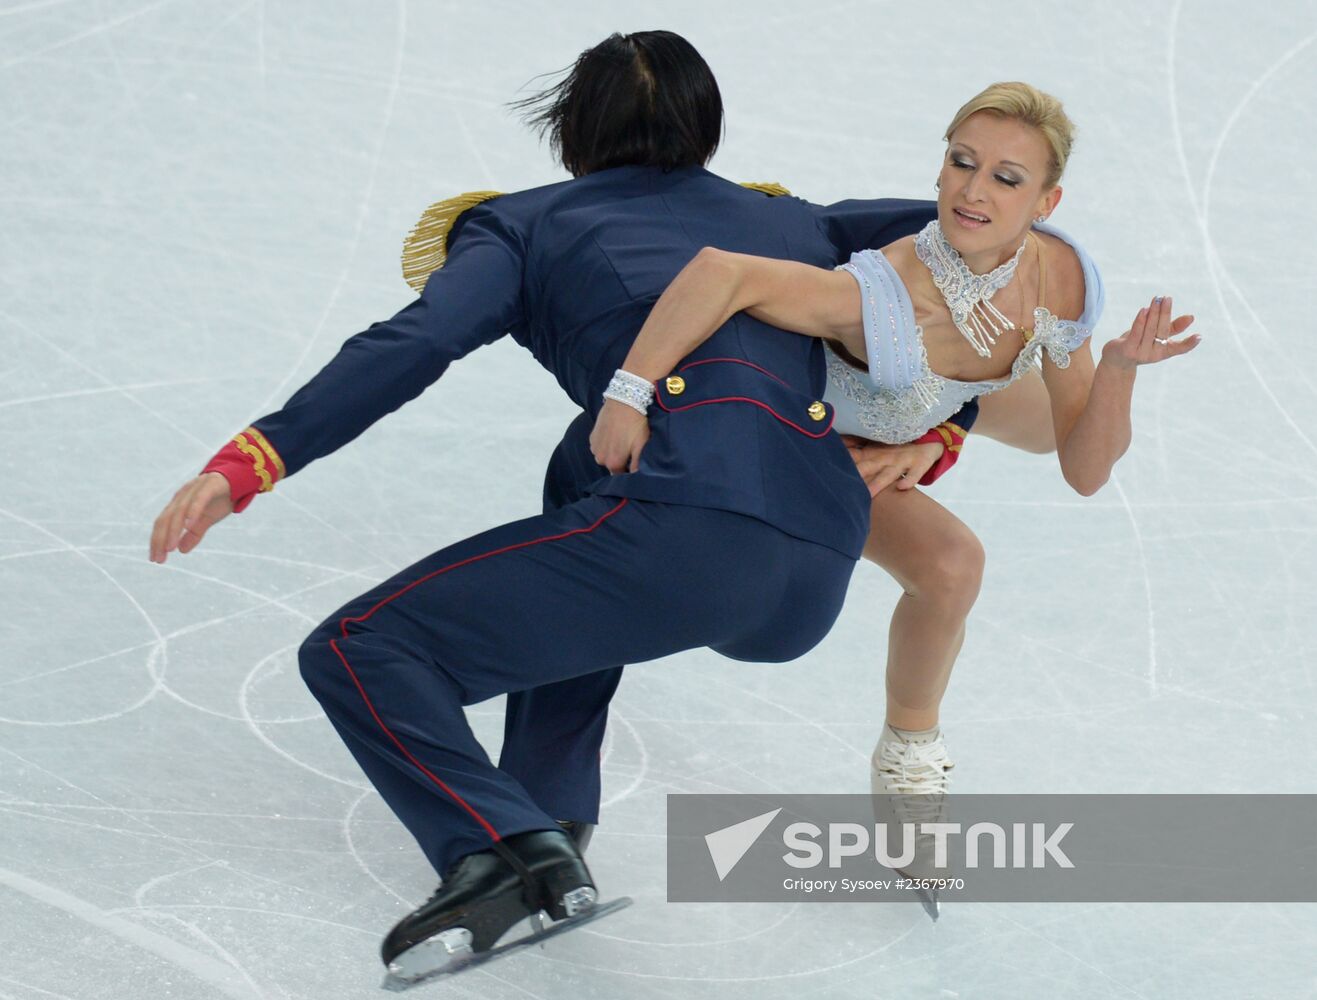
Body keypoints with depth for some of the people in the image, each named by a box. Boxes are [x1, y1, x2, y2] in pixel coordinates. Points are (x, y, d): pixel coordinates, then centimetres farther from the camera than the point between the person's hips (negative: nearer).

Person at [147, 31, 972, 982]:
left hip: (686, 531, -6)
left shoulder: (524, 224, 18)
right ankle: (546, 821, 27)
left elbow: (413, 346, 2)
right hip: (815, 586, 6)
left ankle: (501, 849, -22)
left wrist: (255, 458, -6)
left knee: (359, 652, 1)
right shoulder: (787, 223, 31)